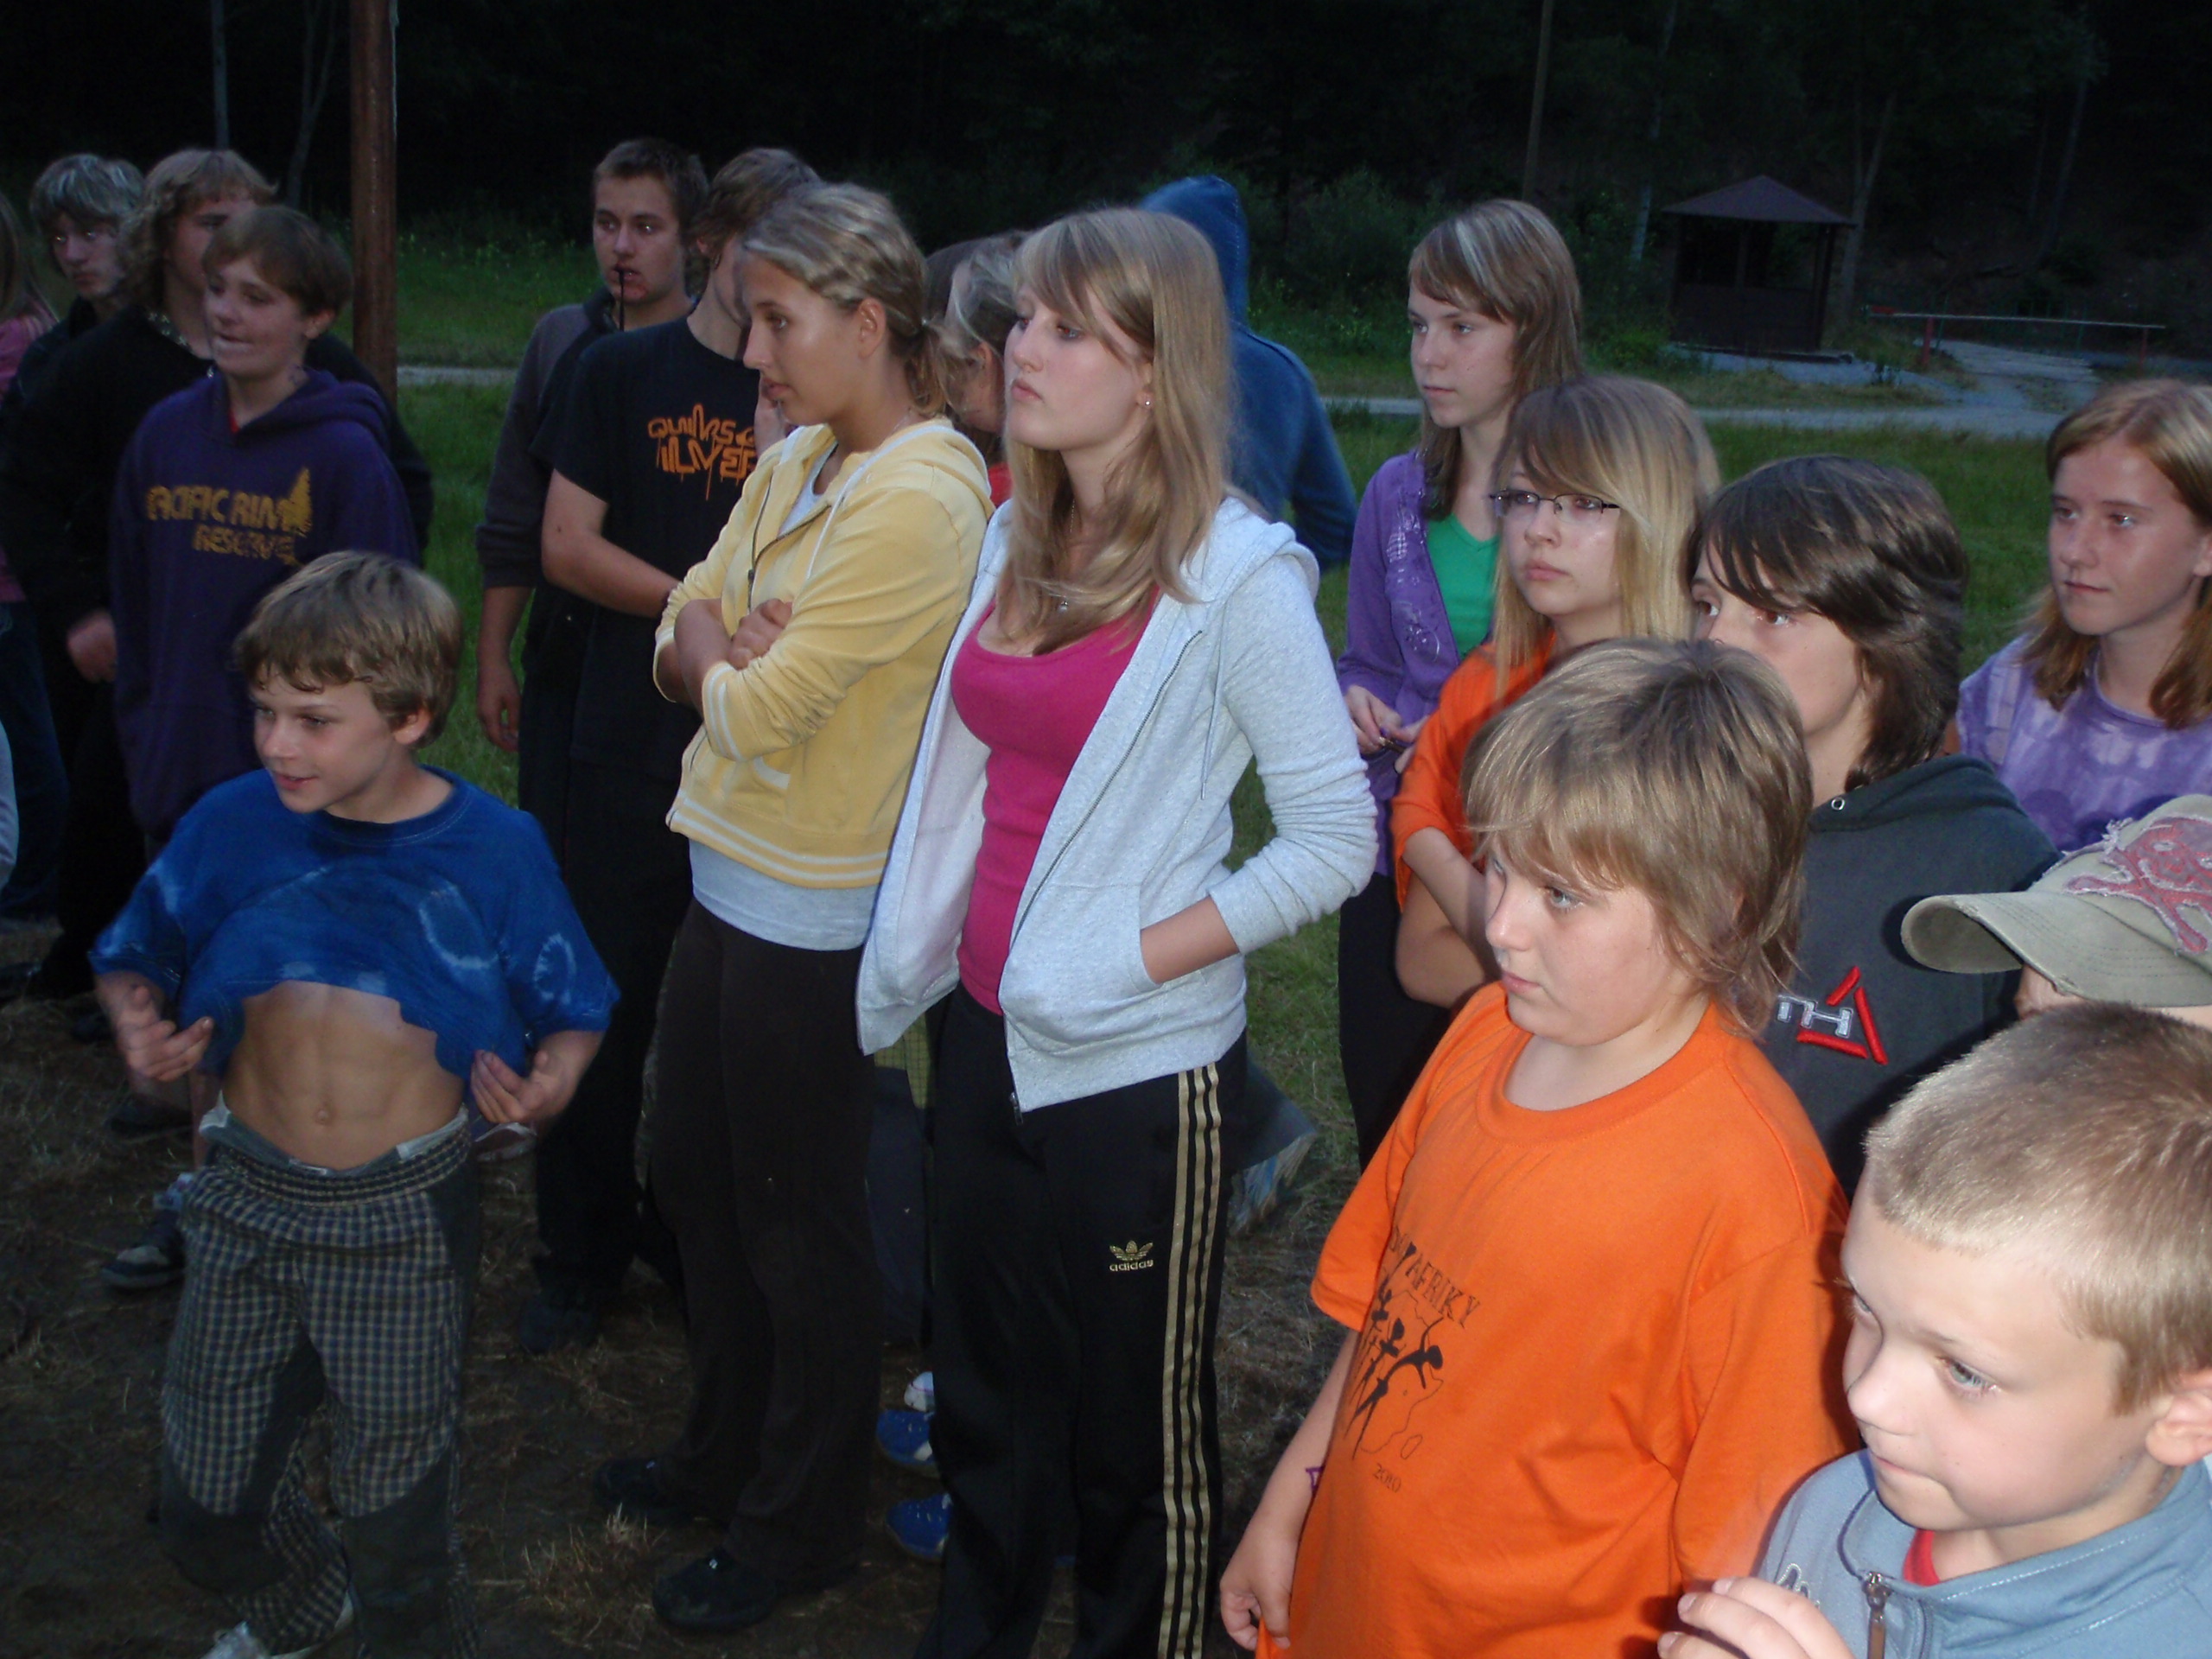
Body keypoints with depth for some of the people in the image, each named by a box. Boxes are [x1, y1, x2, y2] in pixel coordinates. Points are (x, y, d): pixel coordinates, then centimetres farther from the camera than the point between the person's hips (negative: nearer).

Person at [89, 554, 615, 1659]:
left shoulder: (493, 849, -10)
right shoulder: (233, 825, -5)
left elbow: (570, 1016, -2)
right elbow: (132, 959, 8)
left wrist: (550, 1082, -22)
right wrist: (140, 1025, -13)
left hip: (406, 1212, -3)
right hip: (250, 1197, 3)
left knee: (395, 1507, 11)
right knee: (205, 1505, 16)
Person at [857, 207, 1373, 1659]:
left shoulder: (1239, 574, -15)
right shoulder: (1020, 539, 7)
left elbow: (1336, 836, -16)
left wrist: (1137, 958, -20)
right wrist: (910, 969, 14)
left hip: (1143, 1075, -7)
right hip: (991, 1037, 7)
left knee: (1137, 1425, 11)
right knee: (986, 1391, 22)